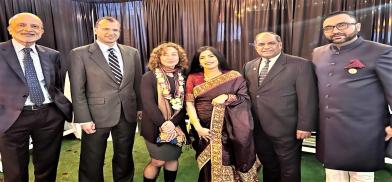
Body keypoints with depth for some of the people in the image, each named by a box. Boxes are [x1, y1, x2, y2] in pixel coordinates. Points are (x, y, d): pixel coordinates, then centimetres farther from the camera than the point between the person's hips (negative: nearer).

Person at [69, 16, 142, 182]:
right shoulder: (80, 54, -5)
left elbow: (138, 83, 10)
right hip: (97, 115, -3)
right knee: (92, 162, 13)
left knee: (124, 157, 18)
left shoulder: (132, 53, 5)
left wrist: (140, 107, 8)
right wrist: (84, 119, -11)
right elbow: (77, 90, -8)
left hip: (128, 114, 3)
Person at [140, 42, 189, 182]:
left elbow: (185, 104, -2)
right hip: (155, 126, -3)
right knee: (158, 161, 3)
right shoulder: (149, 77, -5)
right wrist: (162, 123, -21)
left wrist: (173, 122, -16)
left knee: (173, 158, 13)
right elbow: (148, 103, -14)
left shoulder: (183, 78, 6)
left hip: (177, 126, 4)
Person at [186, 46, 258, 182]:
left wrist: (227, 97, -17)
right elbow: (189, 104, -3)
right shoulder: (193, 78, 3)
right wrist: (198, 127, -13)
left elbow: (246, 99, 0)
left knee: (229, 162, 4)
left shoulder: (234, 76, 0)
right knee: (209, 166, 10)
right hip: (205, 130, 2)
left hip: (230, 130, -1)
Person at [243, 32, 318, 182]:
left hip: (286, 130, -4)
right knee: (268, 168, 19)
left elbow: (307, 99, -11)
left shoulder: (300, 65, -8)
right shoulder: (249, 67, 9)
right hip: (258, 130, 5)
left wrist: (304, 126, -13)